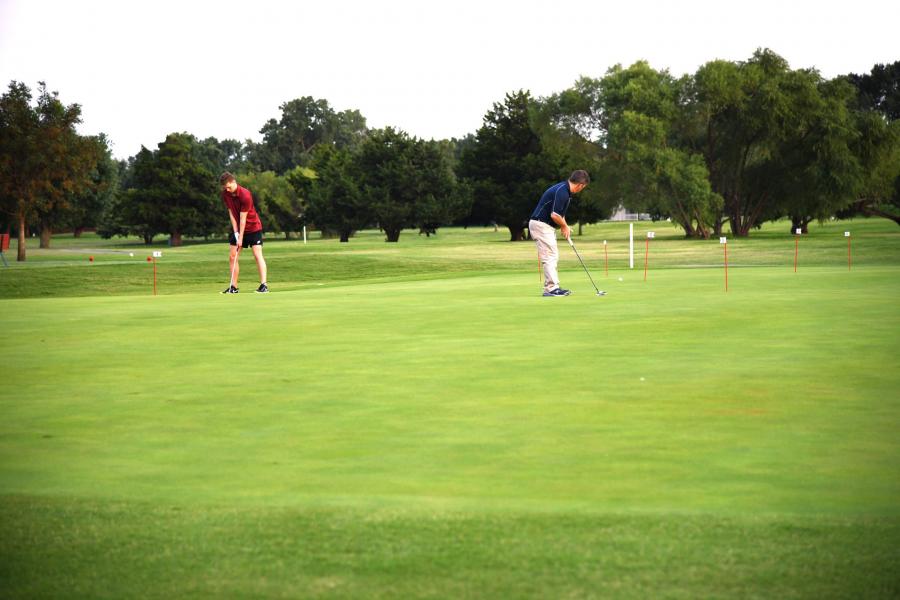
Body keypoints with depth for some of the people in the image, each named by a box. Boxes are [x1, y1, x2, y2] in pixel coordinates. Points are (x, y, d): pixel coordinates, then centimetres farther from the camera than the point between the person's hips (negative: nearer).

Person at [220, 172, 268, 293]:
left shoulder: (245, 195, -25)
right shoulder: (225, 194, -7)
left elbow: (243, 218, -23)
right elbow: (231, 213, -3)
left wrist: (241, 237, -20)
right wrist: (235, 232, -11)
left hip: (253, 227, -6)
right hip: (237, 228, 6)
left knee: (257, 254, -15)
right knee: (232, 257, 1)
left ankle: (264, 285, -20)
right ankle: (233, 287, 5)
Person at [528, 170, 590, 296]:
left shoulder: (564, 190, 12)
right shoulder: (562, 192, -21)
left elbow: (560, 213, 23)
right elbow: (555, 215, -26)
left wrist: (565, 227, 8)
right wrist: (565, 226, -7)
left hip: (546, 226, 10)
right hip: (541, 224, -10)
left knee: (553, 257, 12)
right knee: (550, 257, -10)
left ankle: (553, 287, 14)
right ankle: (551, 288, -10)